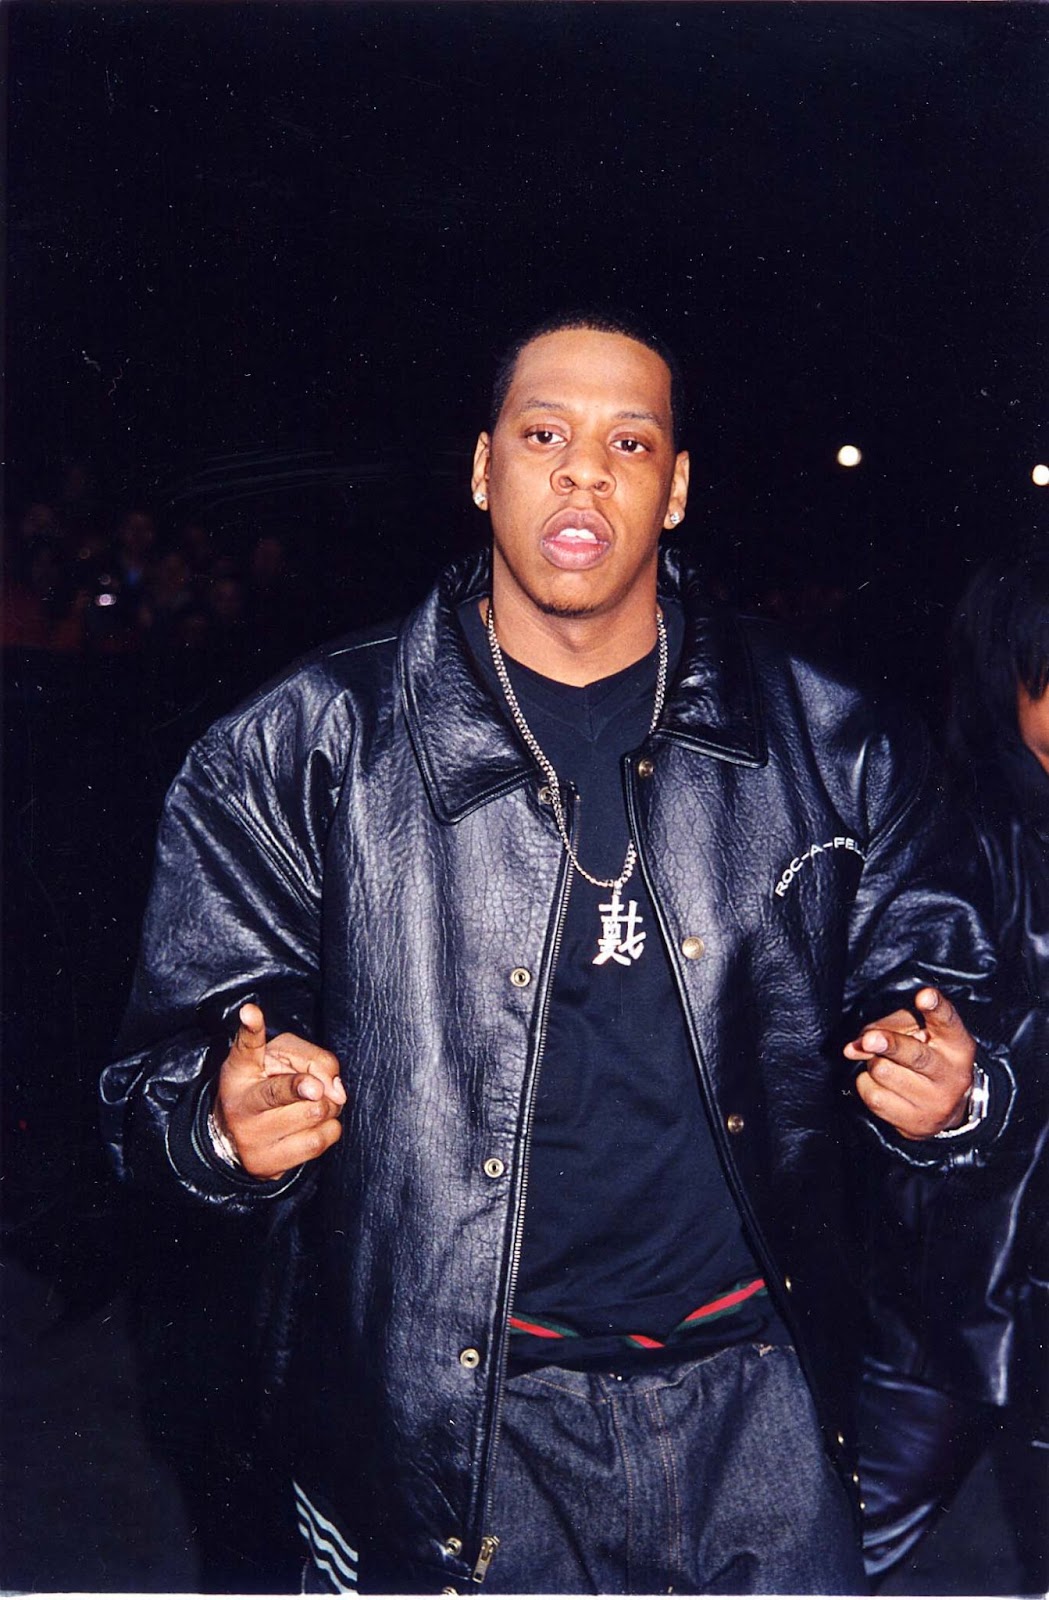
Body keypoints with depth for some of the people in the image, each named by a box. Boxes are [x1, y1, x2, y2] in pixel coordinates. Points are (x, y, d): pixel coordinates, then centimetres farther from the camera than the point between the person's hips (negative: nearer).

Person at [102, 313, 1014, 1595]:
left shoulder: (827, 746, -1)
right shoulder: (303, 753, -6)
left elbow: (929, 988, 8)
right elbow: (173, 1051, -3)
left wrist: (946, 1088, -14)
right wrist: (227, 1118, -25)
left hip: (759, 1399, 3)